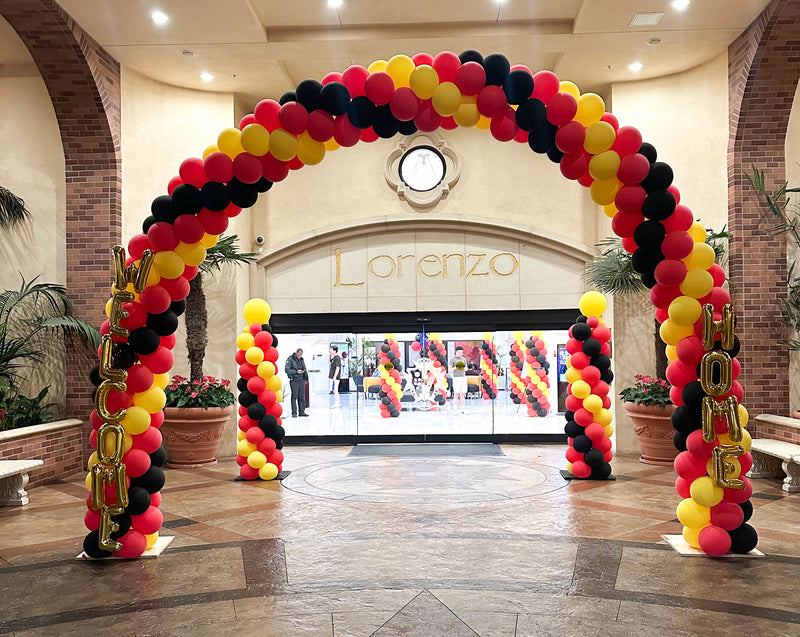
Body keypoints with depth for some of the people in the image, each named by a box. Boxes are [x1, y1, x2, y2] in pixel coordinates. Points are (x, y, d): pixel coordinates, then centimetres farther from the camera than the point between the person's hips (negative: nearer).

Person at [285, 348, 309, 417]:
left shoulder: (301, 360, 13)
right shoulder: (290, 360, -6)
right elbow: (287, 370, -14)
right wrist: (296, 371, -22)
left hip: (302, 380, 6)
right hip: (294, 381, -5)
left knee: (302, 397, 6)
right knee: (294, 397, -6)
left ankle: (302, 412, 12)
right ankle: (294, 413, -3)